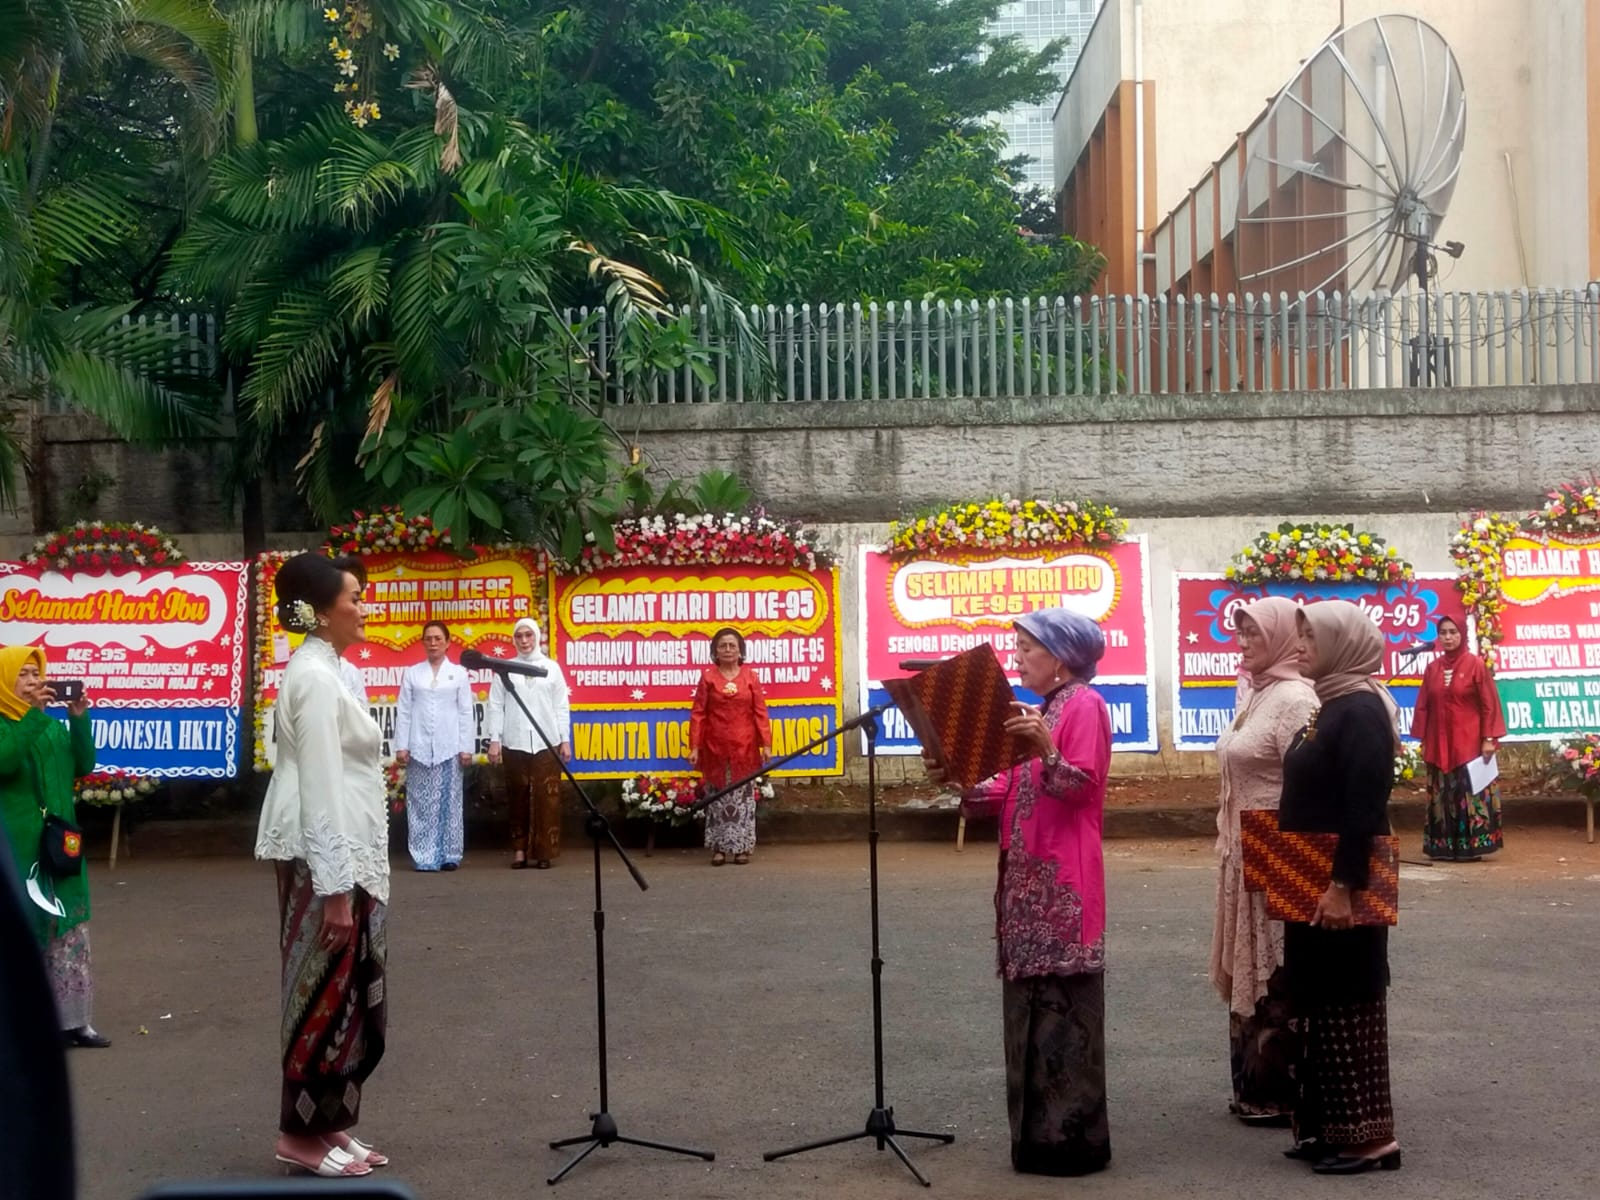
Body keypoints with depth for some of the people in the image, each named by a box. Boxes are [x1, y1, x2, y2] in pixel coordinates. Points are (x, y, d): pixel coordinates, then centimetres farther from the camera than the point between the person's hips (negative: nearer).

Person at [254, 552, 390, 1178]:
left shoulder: (321, 669, 14)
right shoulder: (316, 677, -16)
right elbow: (320, 790, -21)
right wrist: (335, 888, -22)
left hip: (340, 852, 10)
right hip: (324, 857, -10)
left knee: (349, 992, 13)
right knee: (326, 993, -2)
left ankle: (328, 1123, 20)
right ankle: (302, 1132, 7)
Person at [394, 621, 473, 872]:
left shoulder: (459, 673, 8)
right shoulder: (412, 673, 9)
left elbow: (466, 712, 5)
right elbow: (403, 712, 5)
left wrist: (466, 747, -2)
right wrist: (401, 746, -2)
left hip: (449, 747, 0)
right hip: (419, 747, 0)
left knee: (449, 802, 1)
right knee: (420, 803, -1)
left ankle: (449, 854, 6)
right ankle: (424, 856, 1)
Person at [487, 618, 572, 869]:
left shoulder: (551, 667, 8)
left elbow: (561, 707, 8)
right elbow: (496, 706, 4)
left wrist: (565, 740, 3)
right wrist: (494, 740, -3)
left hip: (546, 743, 0)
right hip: (514, 743, 0)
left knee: (546, 798, -3)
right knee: (518, 798, 2)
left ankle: (544, 852, 2)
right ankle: (520, 850, 7)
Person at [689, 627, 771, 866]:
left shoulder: (750, 677, 4)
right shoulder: (708, 677, 2)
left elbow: (760, 712, 1)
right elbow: (698, 714, 0)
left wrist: (766, 744, -6)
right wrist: (694, 747, -7)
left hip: (744, 746, 0)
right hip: (715, 747, 0)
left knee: (743, 796, 3)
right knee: (718, 796, 3)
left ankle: (742, 847, 9)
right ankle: (719, 847, 8)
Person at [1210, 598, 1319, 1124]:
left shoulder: (1294, 699, -16)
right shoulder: (1255, 694, 13)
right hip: (1244, 857, 9)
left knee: (1276, 979, -1)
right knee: (1250, 973, 14)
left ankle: (1280, 1094, 7)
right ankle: (1255, 1087, 23)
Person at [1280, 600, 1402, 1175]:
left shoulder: (1361, 710, -17)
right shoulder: (1332, 706, 13)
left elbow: (1365, 809, -23)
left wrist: (1342, 886, -25)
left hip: (1341, 886, -10)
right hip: (1312, 883, 10)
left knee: (1348, 1004, -4)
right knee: (1320, 1002, 13)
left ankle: (1370, 1135, 3)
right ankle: (1330, 1126, 20)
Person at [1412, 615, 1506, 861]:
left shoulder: (1475, 664, -3)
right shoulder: (1432, 668, 9)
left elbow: (1489, 704, -4)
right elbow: (1423, 706, 11)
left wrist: (1489, 739, -10)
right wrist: (1423, 740, 7)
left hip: (1469, 743, -4)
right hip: (1439, 744, 4)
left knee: (1470, 794, -6)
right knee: (1442, 797, 5)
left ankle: (1471, 847, -3)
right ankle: (1443, 847, 8)